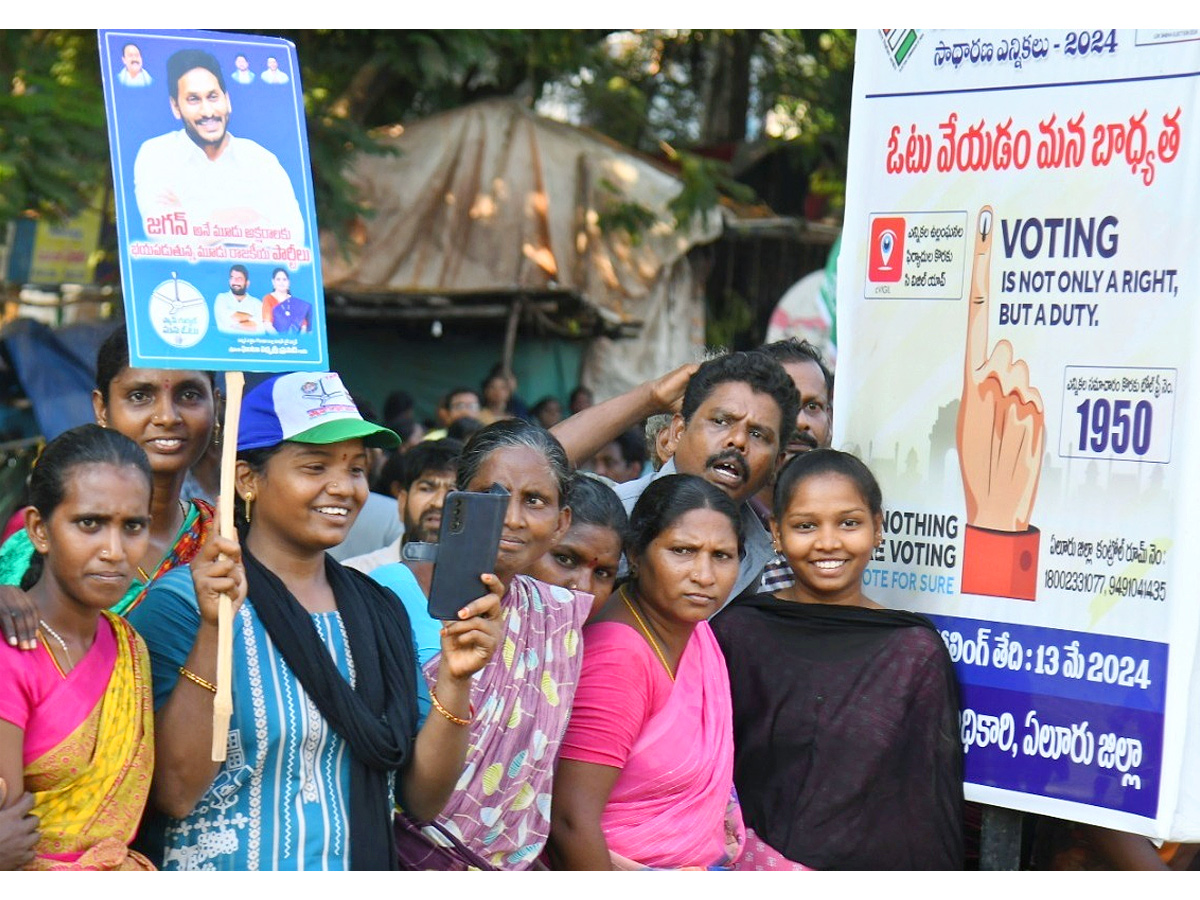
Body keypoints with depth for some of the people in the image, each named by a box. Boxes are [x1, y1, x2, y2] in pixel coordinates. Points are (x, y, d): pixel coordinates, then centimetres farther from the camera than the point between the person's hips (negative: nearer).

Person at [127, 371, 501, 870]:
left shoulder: (382, 610, 8)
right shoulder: (182, 601, -5)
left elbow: (423, 799, 6)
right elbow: (175, 793, -13)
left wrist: (454, 679, -7)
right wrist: (213, 631, -19)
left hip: (358, 880, 3)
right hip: (221, 880, -3)